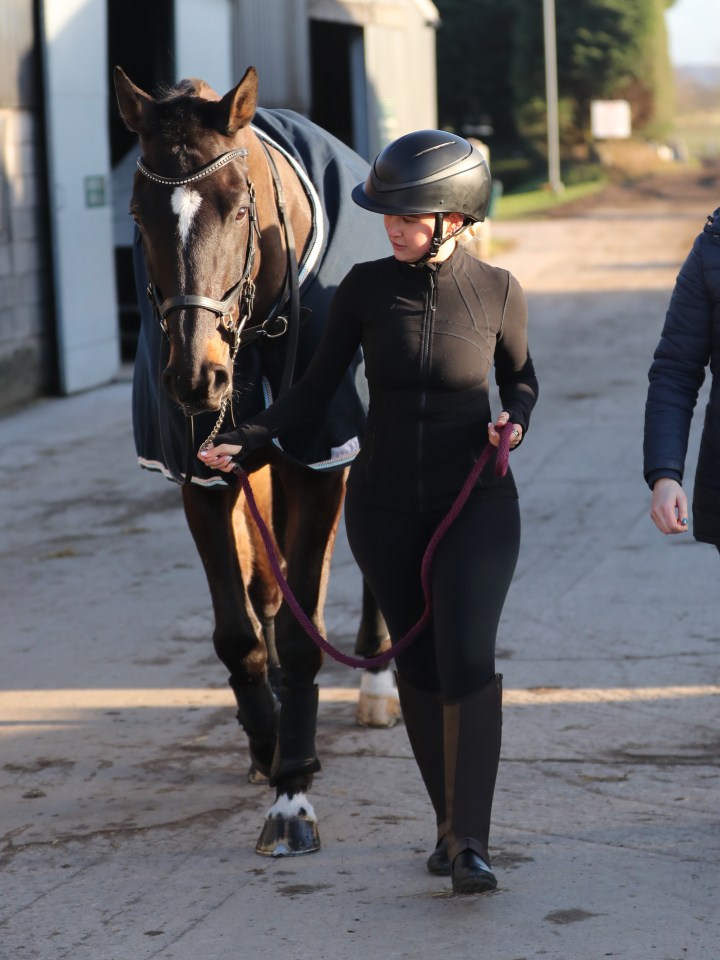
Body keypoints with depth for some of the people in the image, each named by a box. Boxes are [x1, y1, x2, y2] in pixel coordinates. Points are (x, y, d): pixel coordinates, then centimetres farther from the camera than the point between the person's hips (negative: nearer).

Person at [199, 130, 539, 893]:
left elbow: (520, 379, 9)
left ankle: (470, 844, -18)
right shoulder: (366, 288, -5)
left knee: (466, 659, -17)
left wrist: (513, 422, -13)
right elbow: (317, 388, 0)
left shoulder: (497, 291, -7)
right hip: (384, 507, 2)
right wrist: (244, 441, -12)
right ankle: (449, 821, 26)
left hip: (476, 501, -2)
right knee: (418, 667, 10)